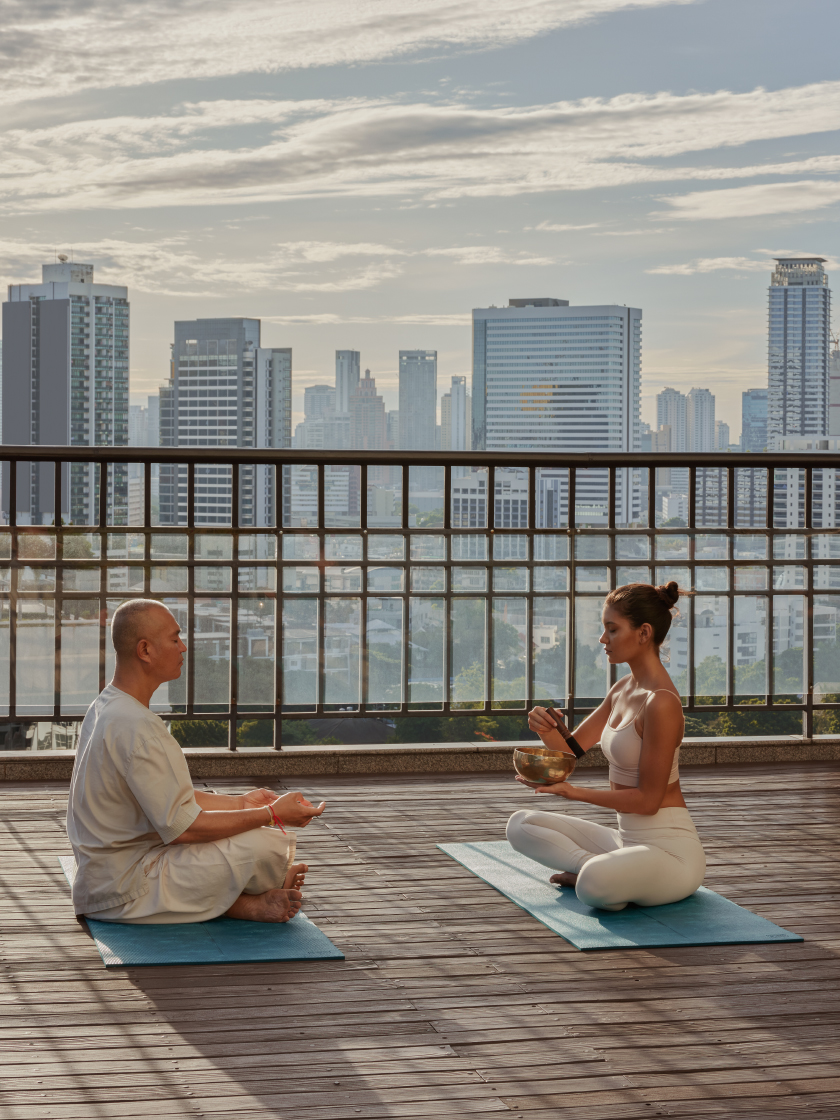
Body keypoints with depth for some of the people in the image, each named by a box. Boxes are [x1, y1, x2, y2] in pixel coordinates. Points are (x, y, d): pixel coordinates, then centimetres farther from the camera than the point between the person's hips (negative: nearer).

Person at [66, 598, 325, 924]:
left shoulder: (105, 707, 8)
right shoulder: (136, 726, -25)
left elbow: (170, 798, 17)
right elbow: (181, 827, -23)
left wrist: (239, 803, 14)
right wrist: (271, 815, -15)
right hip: (126, 894, -10)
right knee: (269, 845, -17)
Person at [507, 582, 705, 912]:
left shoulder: (661, 702, -20)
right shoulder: (623, 690, 8)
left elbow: (648, 799, -19)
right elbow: (573, 747, 16)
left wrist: (576, 793, -20)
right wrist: (549, 727, -6)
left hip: (669, 849, -9)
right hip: (627, 839, 9)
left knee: (595, 885, -39)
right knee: (521, 824, 10)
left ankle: (590, 871, -5)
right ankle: (597, 869, -5)